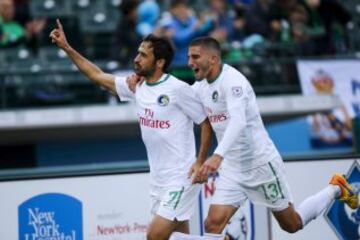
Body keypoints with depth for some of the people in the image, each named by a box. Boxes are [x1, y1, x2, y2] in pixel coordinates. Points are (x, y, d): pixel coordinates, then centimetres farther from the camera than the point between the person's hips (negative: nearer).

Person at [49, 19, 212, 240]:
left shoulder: (178, 89, -14)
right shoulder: (137, 86, 6)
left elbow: (206, 122, -8)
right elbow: (98, 76, 16)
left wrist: (200, 162, -15)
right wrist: (67, 48, 13)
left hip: (181, 178, -7)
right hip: (158, 179, 7)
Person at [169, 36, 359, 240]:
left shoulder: (233, 81, -22)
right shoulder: (201, 87, 4)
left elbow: (238, 121, -39)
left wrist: (218, 156, -52)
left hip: (260, 163, -7)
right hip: (232, 169, 7)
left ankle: (335, 190, 31)